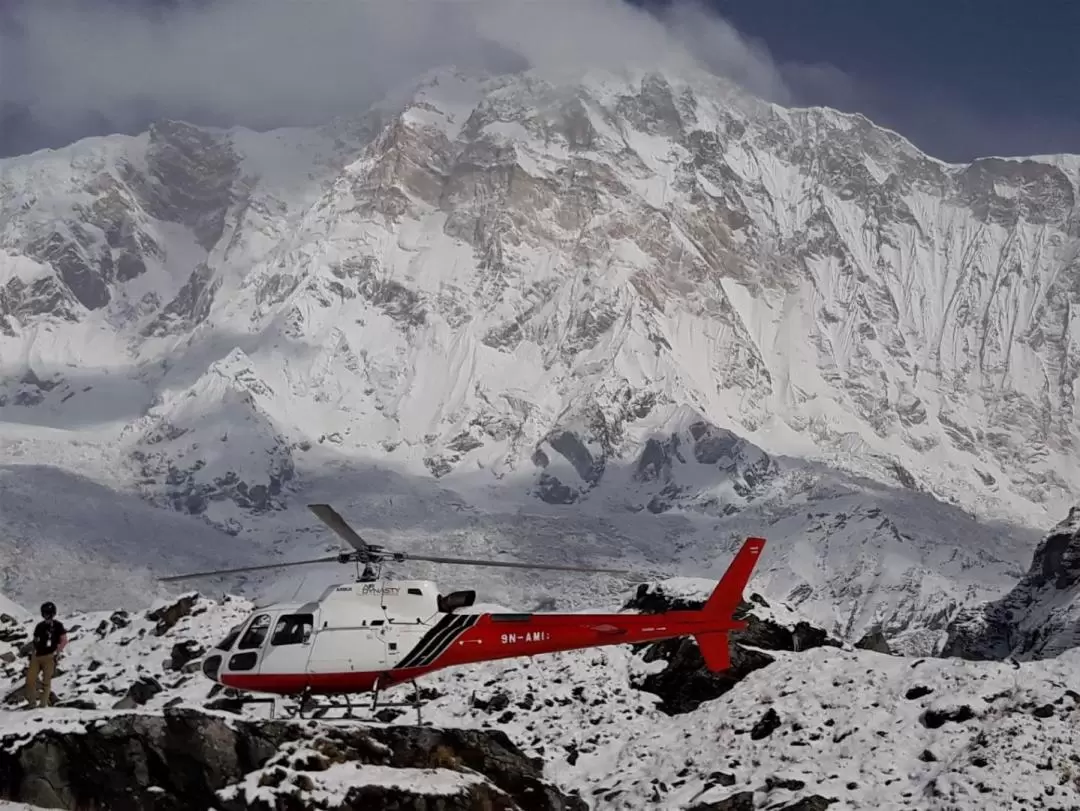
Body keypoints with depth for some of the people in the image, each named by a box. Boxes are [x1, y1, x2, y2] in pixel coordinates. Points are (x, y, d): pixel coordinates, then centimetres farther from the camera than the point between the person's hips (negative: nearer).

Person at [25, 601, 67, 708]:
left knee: (46, 680, -5)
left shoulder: (58, 625, 1)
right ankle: (32, 703, 5)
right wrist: (32, 653, 13)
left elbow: (64, 641, -2)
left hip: (49, 656, -4)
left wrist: (57, 652, -10)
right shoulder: (39, 626, 16)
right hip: (37, 656, 4)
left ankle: (44, 703, -2)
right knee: (30, 679, -5)